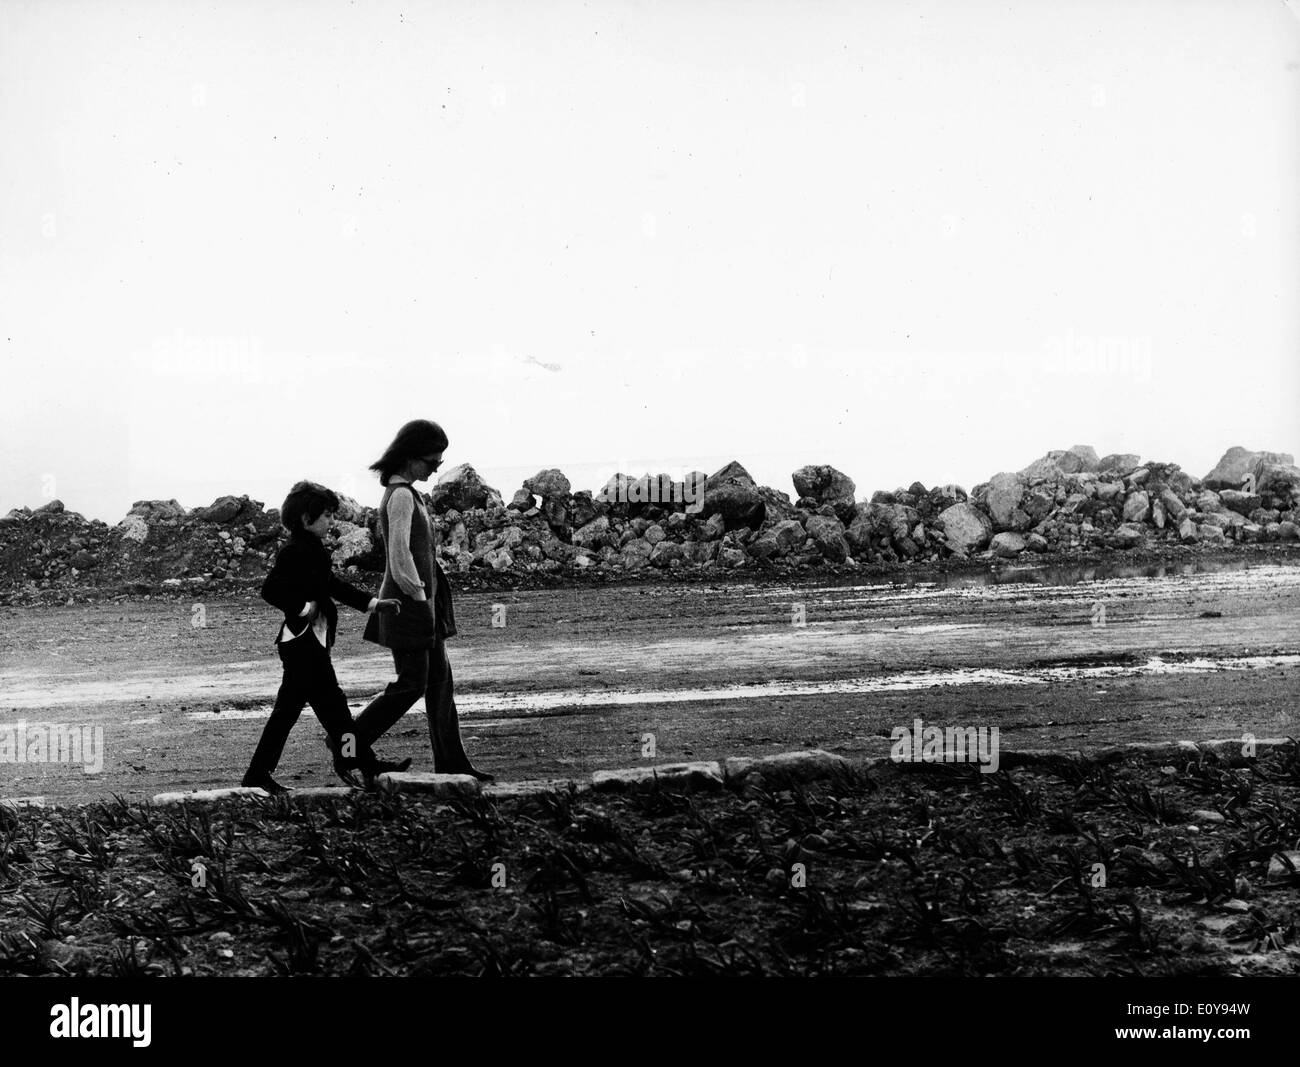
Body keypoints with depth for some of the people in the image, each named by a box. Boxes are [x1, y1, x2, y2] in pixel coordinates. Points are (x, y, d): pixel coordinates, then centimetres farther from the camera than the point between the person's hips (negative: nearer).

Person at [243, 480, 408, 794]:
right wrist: (303, 609, -18)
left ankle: (258, 774, 12)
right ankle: (363, 764, 3)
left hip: (306, 641, 10)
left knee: (287, 709, 10)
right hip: (303, 640, -10)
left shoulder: (311, 550, 15)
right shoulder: (295, 552, -15)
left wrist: (374, 603, 19)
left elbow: (334, 585, 22)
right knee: (330, 702, -3)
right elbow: (270, 590, -22)